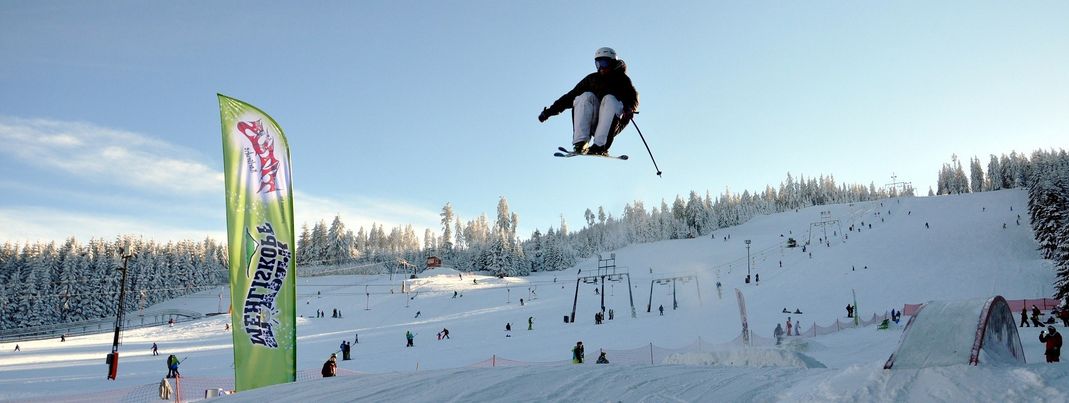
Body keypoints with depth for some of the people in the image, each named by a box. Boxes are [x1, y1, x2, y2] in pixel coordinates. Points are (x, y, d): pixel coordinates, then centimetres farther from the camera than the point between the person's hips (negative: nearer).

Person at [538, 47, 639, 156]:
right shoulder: (591, 79, 16)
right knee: (586, 96, -20)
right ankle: (580, 143, -35)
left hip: (613, 123, -2)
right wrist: (551, 110, 5)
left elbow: (633, 98, 0)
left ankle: (600, 146, -41)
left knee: (610, 99, -27)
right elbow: (571, 96, 13)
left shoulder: (622, 79, 12)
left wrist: (630, 108, -24)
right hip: (593, 122, 2)